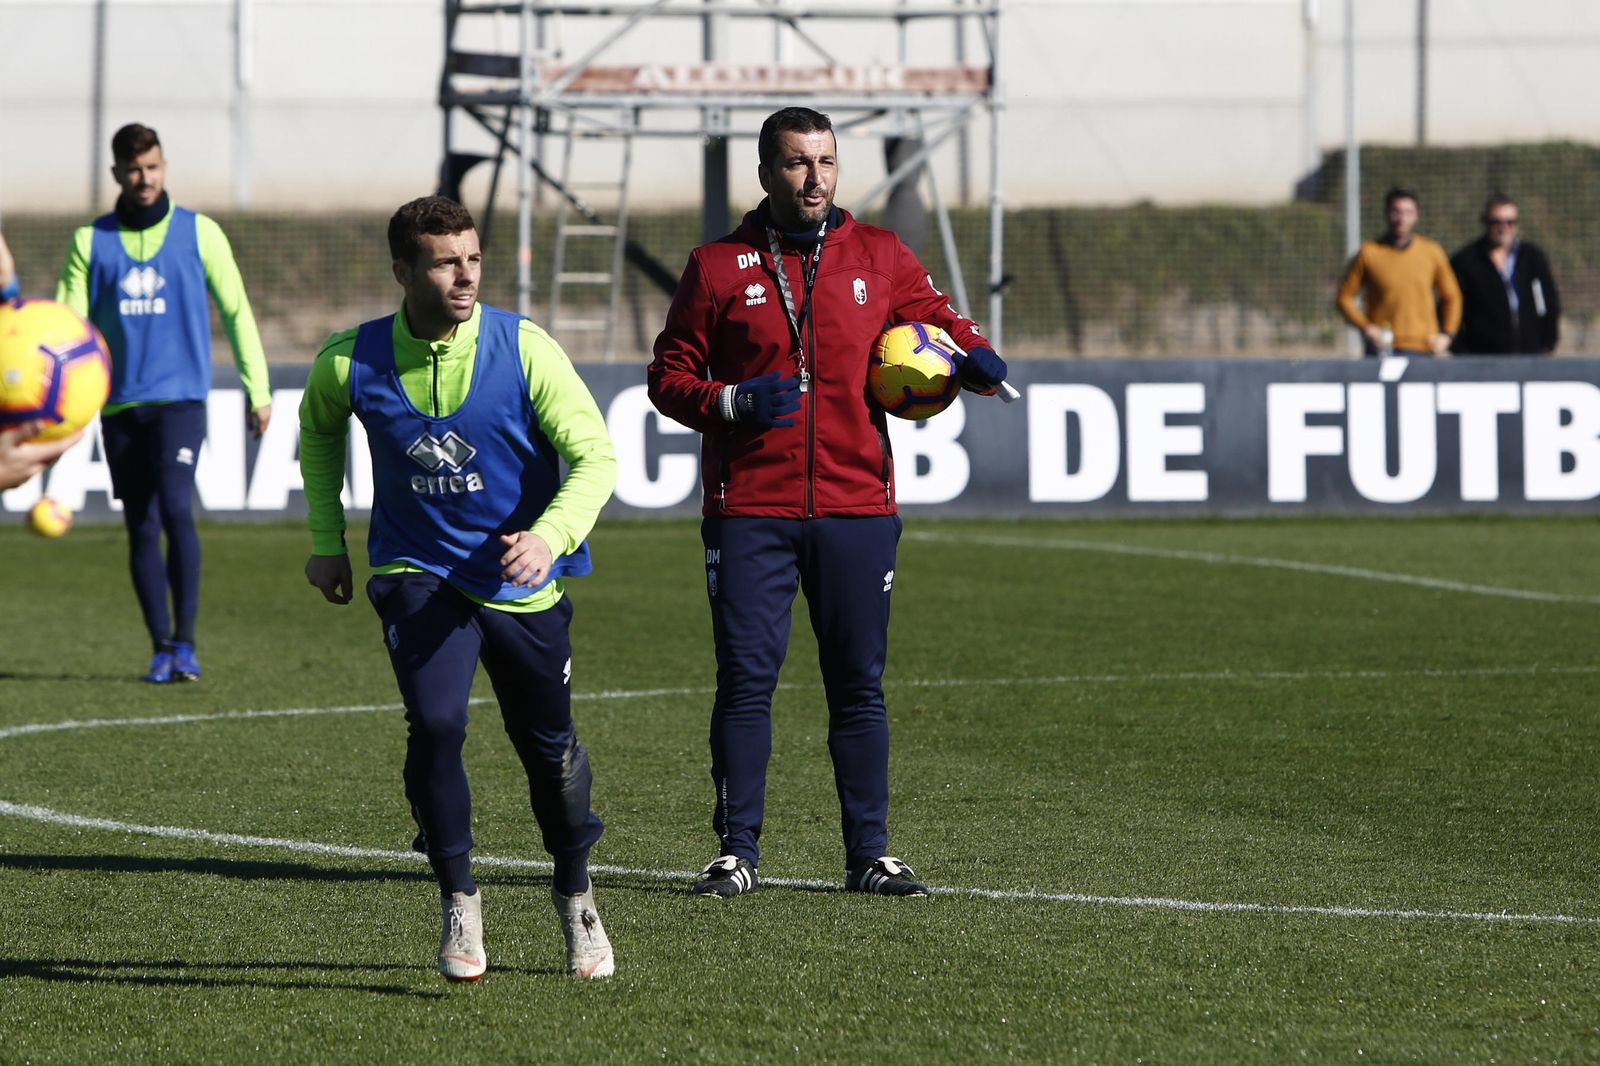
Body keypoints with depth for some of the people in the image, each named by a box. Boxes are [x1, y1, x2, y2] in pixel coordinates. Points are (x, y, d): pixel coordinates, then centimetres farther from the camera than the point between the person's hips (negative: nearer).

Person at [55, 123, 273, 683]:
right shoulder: (91, 242, 7)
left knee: (175, 507, -20)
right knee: (141, 528, 4)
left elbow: (236, 312, 8)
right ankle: (161, 648, 12)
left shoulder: (198, 233, 3)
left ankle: (185, 642, -15)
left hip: (180, 399, -3)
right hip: (120, 404, 3)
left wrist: (258, 389, 6)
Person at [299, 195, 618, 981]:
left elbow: (594, 456, -16)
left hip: (521, 582, 0)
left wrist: (551, 536, -34)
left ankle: (575, 896, 38)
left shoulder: (524, 350, -15)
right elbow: (318, 430, 15)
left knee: (548, 747, 11)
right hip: (417, 571, 0)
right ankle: (458, 903, -4)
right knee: (435, 725, -22)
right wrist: (326, 540, 13)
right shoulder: (352, 363, -9)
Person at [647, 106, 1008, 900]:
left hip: (856, 507, 2)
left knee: (859, 686, 4)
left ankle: (868, 855, 10)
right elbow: (669, 374, 7)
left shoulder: (880, 258, 9)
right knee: (745, 681, -4)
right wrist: (731, 402, -13)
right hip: (749, 513, -1)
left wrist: (974, 358, -7)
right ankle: (737, 853, 2)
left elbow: (938, 321, 16)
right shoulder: (719, 268, 5)